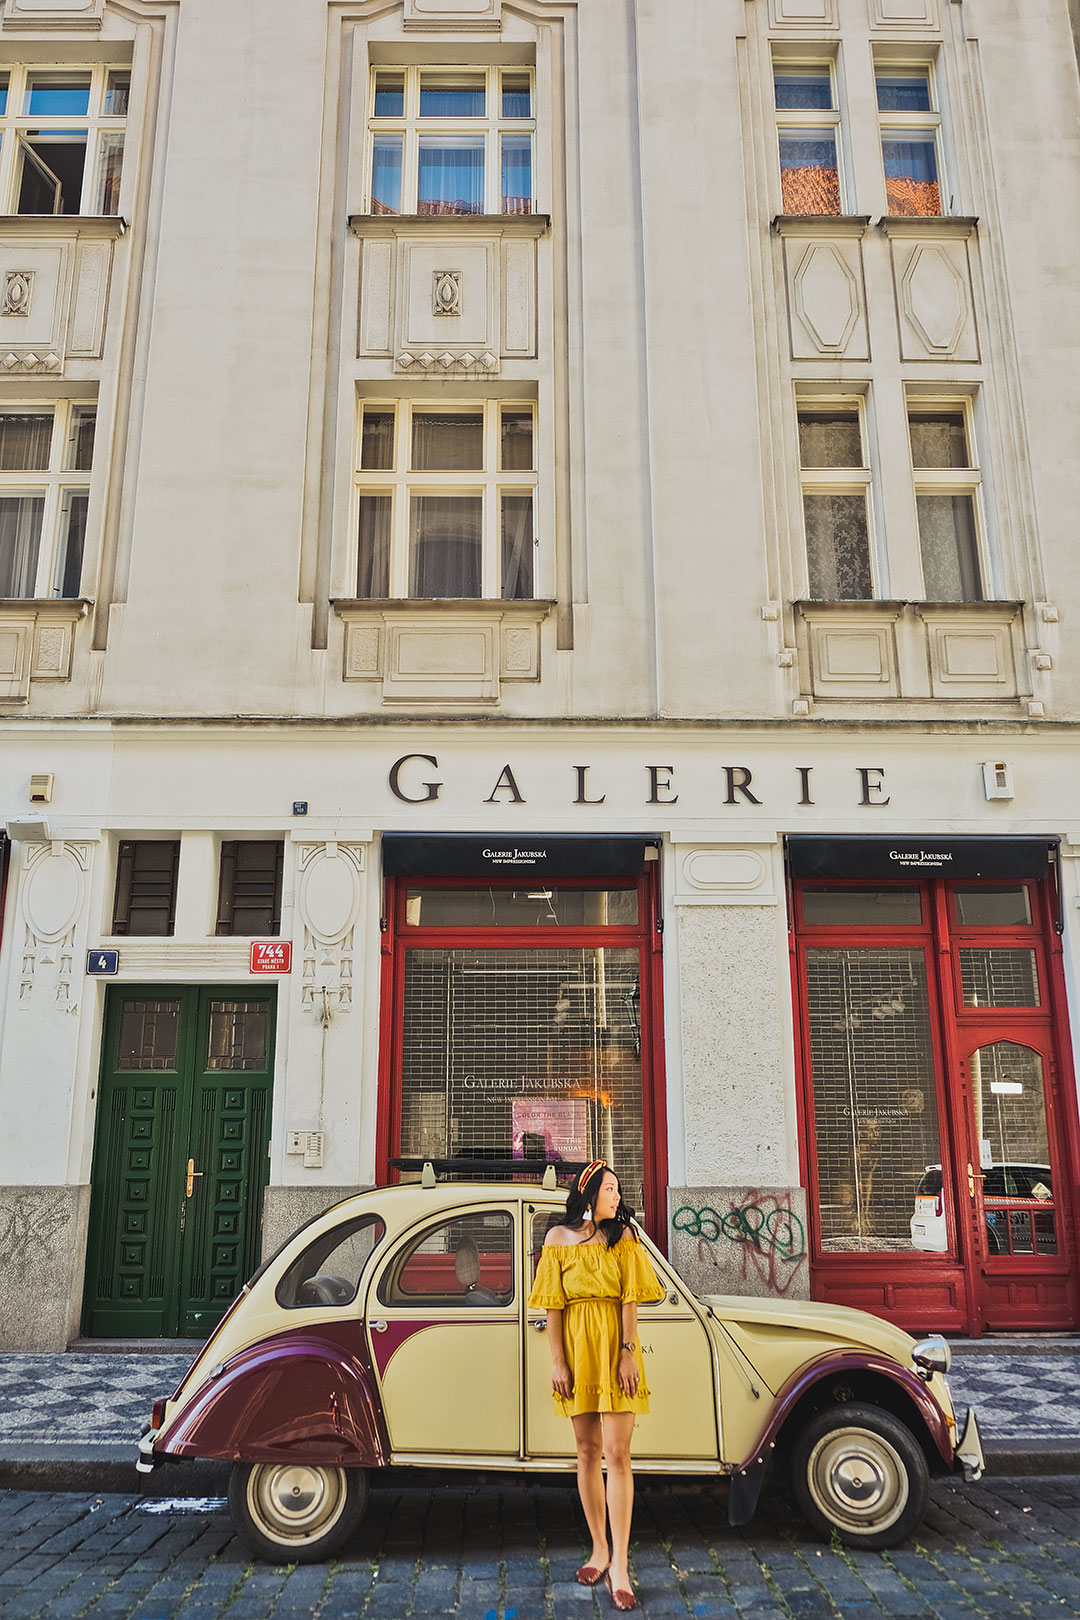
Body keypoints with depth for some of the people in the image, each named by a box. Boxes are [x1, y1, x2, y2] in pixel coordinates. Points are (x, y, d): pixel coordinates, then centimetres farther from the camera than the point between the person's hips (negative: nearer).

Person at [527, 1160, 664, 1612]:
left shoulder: (623, 1236, 1)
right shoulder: (559, 1238, 2)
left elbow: (629, 1299, -3)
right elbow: (553, 1304, 1)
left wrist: (628, 1353, -10)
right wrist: (557, 1362, -4)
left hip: (615, 1347, -1)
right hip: (577, 1346, 1)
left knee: (617, 1454, -5)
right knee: (587, 1452, 9)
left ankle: (619, 1567, -2)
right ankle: (599, 1551, 22)